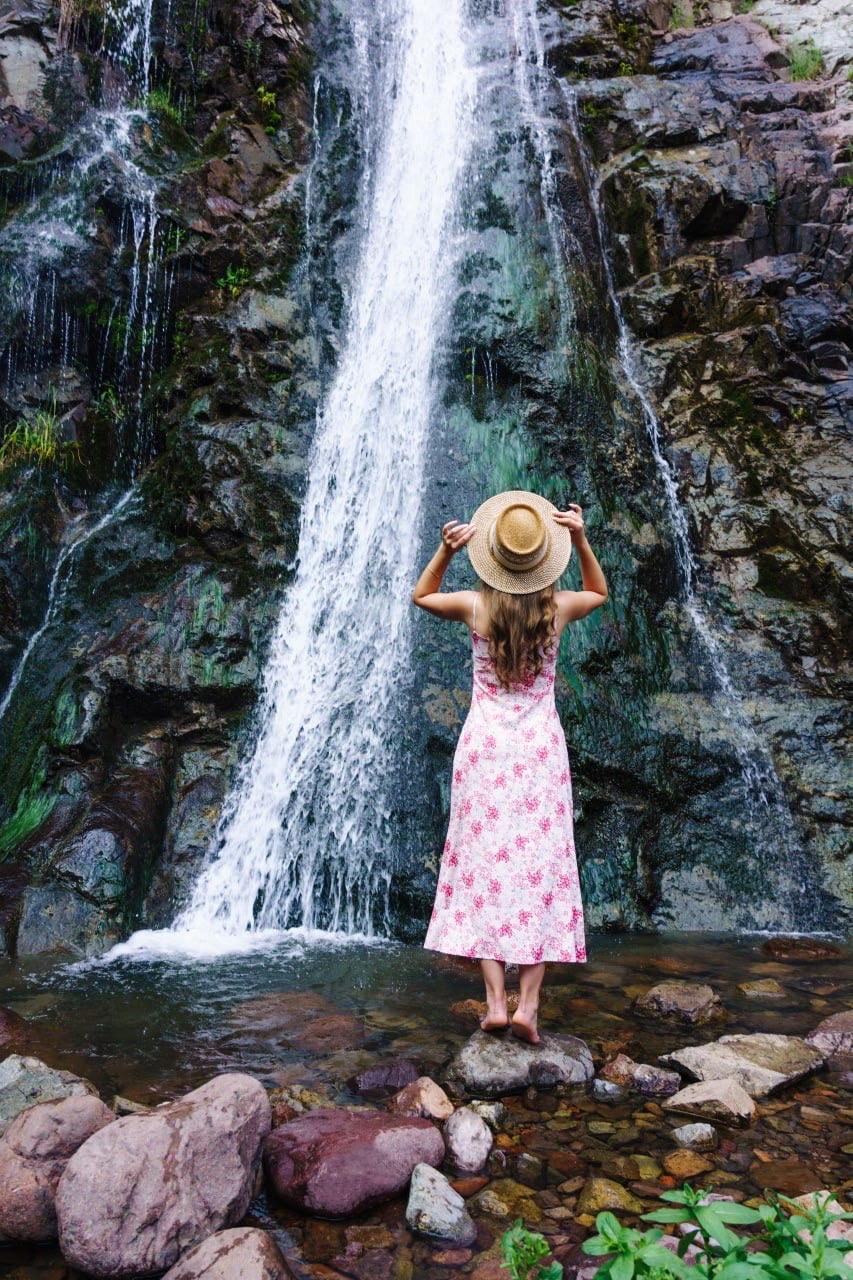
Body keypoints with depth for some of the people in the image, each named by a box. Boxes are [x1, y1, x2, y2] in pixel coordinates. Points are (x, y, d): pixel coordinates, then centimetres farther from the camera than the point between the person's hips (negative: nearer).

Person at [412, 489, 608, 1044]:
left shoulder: (475, 606, -7)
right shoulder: (558, 608, -5)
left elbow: (421, 595, 15)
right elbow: (600, 592, 19)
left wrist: (446, 550, 0)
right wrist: (581, 540, 6)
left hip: (484, 744, 0)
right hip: (541, 748, 1)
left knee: (484, 869, 4)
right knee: (542, 873, 4)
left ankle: (496, 1002, 1)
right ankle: (529, 1004, 0)